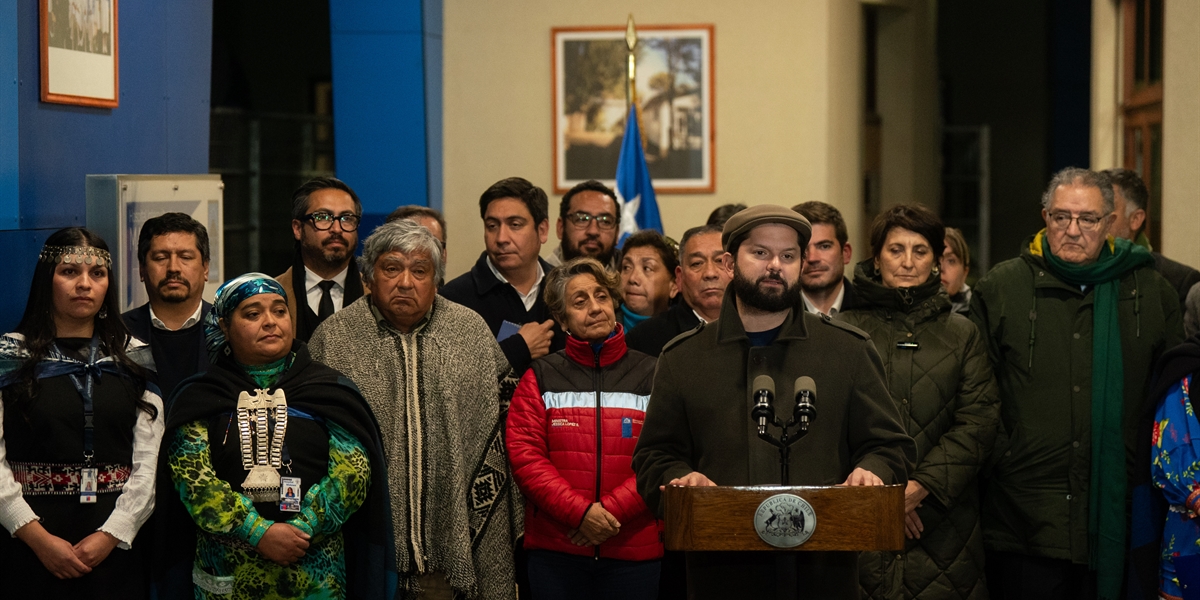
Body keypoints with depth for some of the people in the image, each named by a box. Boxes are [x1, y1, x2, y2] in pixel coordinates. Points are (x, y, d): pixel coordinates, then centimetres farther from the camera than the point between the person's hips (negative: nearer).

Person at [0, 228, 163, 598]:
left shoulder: (135, 358, 7)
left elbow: (149, 463, 0)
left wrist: (112, 534, -12)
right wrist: (39, 538, -14)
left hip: (115, 547, 2)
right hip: (31, 547, -1)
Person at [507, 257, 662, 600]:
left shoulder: (650, 375, 6)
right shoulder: (541, 378, 6)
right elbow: (524, 456, -4)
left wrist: (612, 510, -14)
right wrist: (580, 512, -15)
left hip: (635, 550, 0)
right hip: (555, 550, 0)